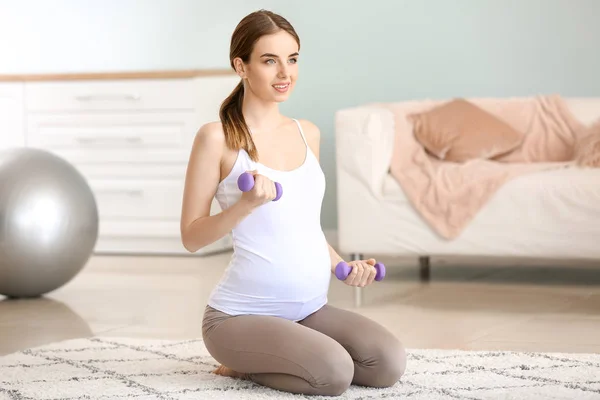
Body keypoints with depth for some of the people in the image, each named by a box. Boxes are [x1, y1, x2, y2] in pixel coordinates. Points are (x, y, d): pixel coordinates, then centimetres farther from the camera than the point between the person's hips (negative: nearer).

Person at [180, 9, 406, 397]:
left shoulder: (308, 133, 11)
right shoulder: (217, 138, -8)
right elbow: (191, 236, -8)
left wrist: (342, 266, 5)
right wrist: (246, 203, -23)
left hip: (311, 310, 7)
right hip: (241, 314, -6)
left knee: (389, 362, -16)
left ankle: (260, 360, 7)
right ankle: (244, 361, 1)